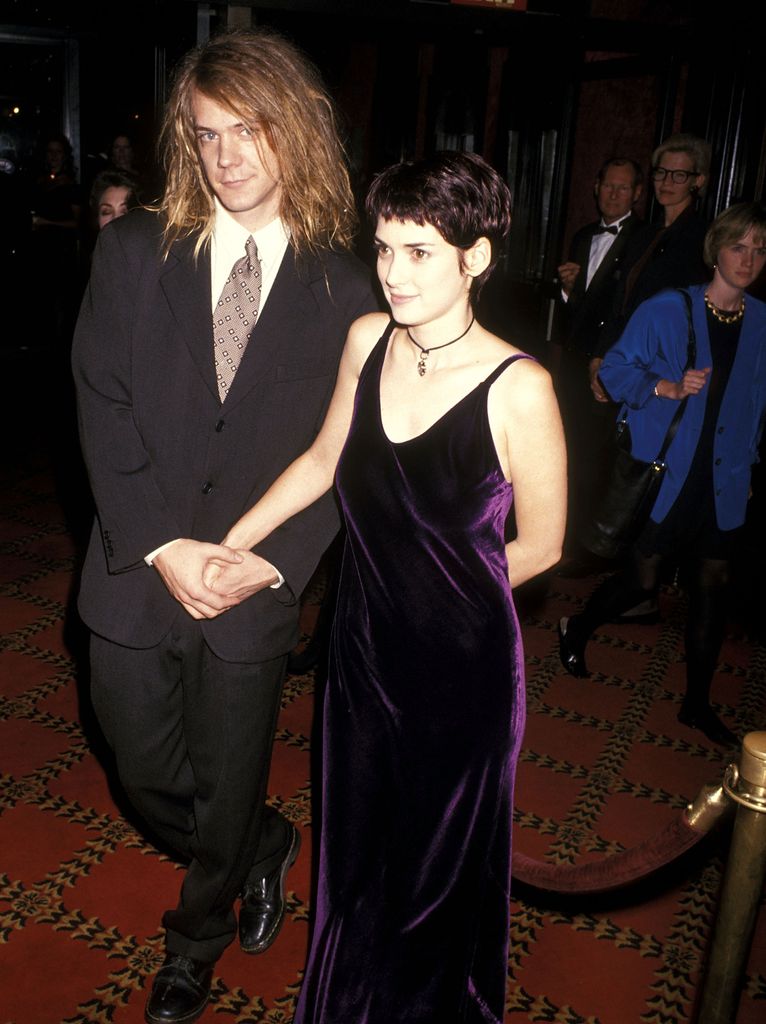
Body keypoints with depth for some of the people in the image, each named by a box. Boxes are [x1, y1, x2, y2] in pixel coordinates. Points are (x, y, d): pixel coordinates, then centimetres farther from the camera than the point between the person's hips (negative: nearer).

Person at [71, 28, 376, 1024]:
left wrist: (273, 561, -14)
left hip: (256, 585, -1)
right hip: (137, 570, 2)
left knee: (228, 786, 15)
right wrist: (160, 544, -15)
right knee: (146, 774, 14)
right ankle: (264, 849, 46)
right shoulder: (135, 250, -1)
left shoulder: (343, 288, -4)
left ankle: (196, 942, 46)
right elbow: (102, 406, -6)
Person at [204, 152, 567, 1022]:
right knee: (355, 849, 23)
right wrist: (236, 540, 7)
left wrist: (446, 591, 2)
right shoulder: (367, 340, -6)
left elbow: (539, 546, -9)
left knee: (438, 866, 19)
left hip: (459, 665, -4)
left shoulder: (517, 388, -21)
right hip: (363, 648, 5)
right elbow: (325, 458, 10)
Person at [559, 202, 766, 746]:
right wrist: (667, 387, -21)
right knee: (643, 579, 2)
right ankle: (577, 630, 33)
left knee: (714, 586, 8)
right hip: (665, 473, -4)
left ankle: (698, 702, 24)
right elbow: (615, 369, -5)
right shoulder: (666, 309, -9)